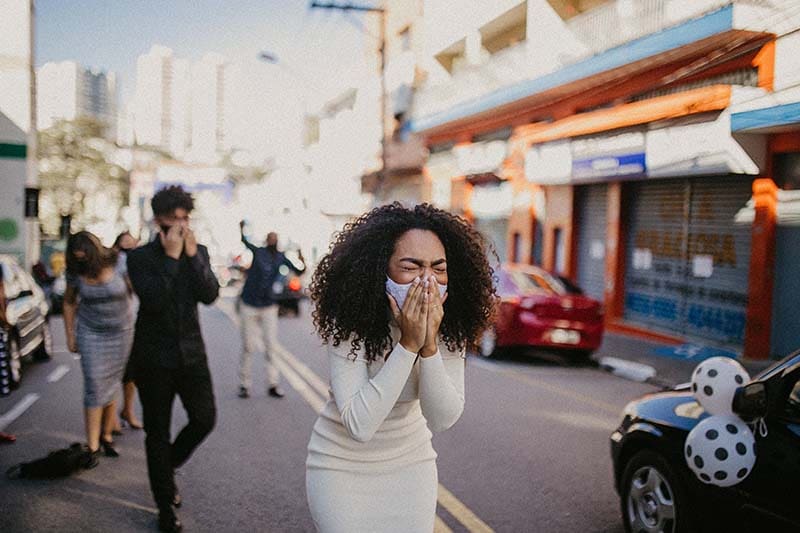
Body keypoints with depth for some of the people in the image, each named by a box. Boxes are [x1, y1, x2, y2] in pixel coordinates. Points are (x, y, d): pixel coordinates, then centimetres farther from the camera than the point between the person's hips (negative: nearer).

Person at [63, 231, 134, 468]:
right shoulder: (76, 272, -5)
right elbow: (69, 302, 8)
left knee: (111, 385, 6)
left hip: (121, 331, -1)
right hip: (91, 333, 1)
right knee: (94, 388, -5)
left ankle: (106, 435, 22)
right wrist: (70, 336, 7)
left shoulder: (119, 263, -13)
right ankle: (92, 447, -3)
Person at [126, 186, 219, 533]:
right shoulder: (140, 257, -7)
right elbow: (152, 299, -22)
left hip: (190, 352, 3)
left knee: (205, 419, 1)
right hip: (154, 356, -3)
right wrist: (171, 257, -21)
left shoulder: (198, 251, 5)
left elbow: (210, 295, -9)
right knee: (158, 432, 6)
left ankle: (168, 465, 31)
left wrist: (192, 255, -15)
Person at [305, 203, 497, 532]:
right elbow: (359, 425, -31)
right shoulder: (349, 324, -26)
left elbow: (442, 419, -17)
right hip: (343, 465, -3)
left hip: (411, 462, 4)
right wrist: (408, 345, -35)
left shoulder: (450, 327, -14)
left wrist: (429, 346, -31)